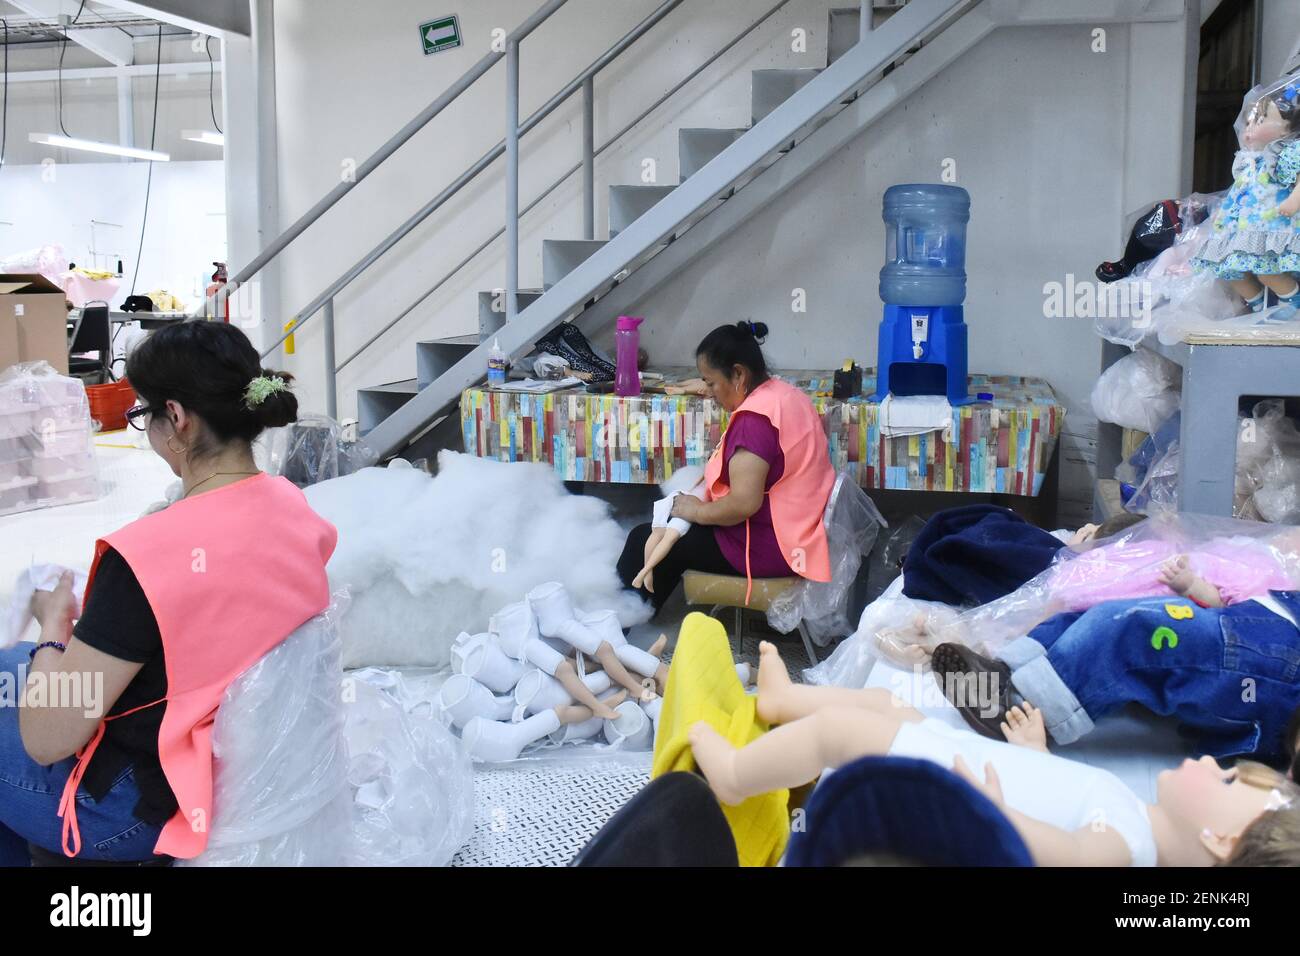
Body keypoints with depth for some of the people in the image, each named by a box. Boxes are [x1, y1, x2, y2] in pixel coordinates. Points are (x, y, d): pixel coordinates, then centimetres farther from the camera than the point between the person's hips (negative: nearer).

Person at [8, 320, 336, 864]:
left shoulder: (145, 555, -31)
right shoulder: (292, 506, -9)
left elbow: (46, 740, -23)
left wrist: (54, 625, -6)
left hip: (145, 804, -7)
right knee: (12, 664, 26)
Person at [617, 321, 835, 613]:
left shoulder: (754, 417, -24)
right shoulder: (785, 394, 6)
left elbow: (744, 503, -29)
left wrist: (697, 511, -12)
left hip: (769, 548, -10)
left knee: (644, 539, 2)